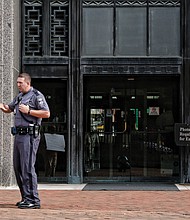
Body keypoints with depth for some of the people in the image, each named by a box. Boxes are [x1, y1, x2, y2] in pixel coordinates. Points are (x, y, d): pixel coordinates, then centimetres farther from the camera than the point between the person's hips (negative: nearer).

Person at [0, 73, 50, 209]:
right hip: (18, 135, 9)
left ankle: (33, 200, -11)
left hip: (29, 135, -9)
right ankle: (26, 197, 17)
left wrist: (28, 111, -18)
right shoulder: (19, 97, 19)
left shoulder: (36, 96, -6)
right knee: (18, 167, 10)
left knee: (27, 167, -12)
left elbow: (47, 114, -14)